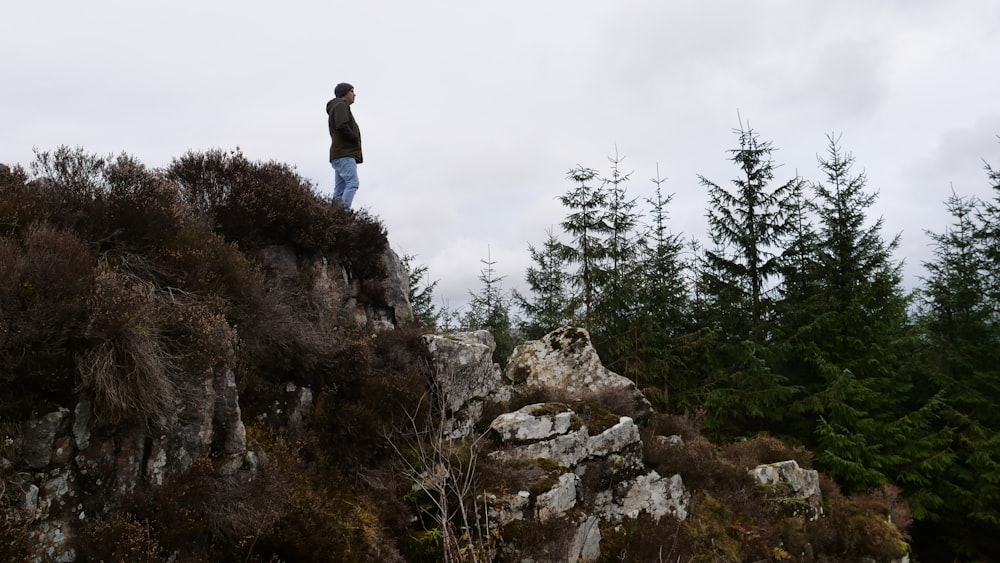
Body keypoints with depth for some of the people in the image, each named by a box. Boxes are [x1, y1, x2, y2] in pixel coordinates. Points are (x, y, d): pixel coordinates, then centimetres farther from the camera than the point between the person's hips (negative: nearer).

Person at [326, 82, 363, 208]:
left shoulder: (334, 108, 31)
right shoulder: (341, 106, 0)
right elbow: (342, 126, -17)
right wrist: (356, 139, -7)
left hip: (338, 156, 10)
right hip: (345, 154, -10)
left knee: (339, 190, 2)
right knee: (352, 183, -22)